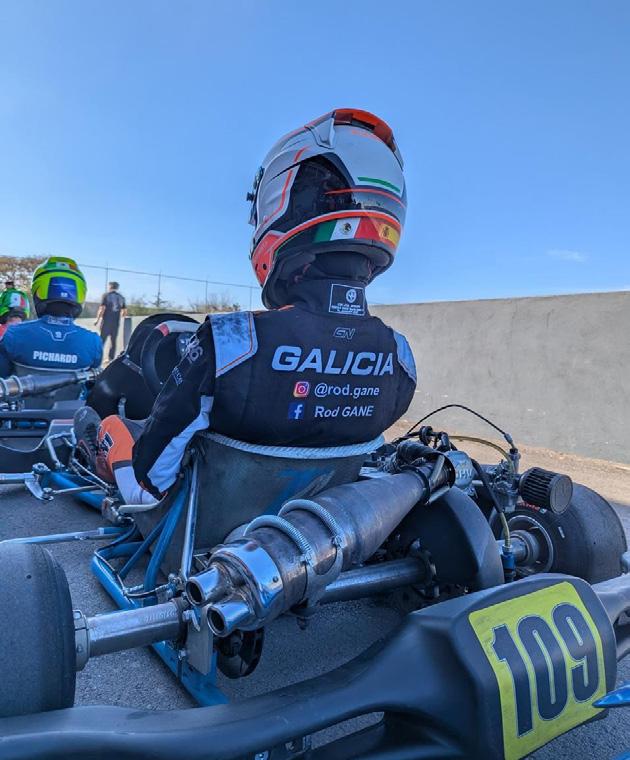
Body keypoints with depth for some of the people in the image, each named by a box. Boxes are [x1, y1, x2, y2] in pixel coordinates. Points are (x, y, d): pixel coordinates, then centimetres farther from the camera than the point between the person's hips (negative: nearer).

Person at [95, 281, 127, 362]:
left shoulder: (106, 295, -3)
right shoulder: (121, 297, 9)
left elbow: (102, 309, -10)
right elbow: (124, 311, 10)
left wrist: (97, 319, -2)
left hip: (106, 322, -4)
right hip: (116, 323, 4)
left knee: (102, 340, 1)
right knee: (113, 341, 11)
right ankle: (111, 358, 13)